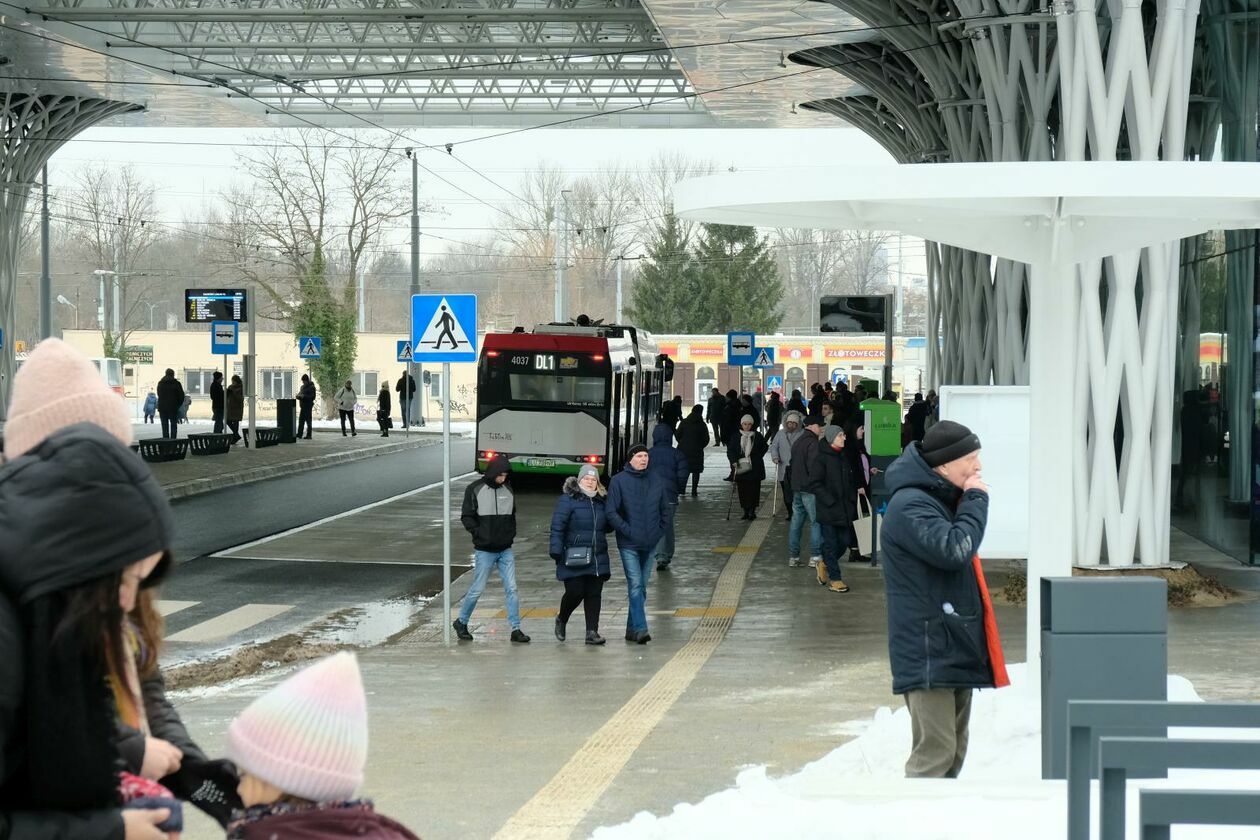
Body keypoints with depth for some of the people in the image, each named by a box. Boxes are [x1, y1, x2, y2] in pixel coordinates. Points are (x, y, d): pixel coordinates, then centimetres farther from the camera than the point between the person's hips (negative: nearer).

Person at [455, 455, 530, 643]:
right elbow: (467, 517, -3)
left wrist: (511, 534, 5)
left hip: (506, 550, 4)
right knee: (477, 589, 2)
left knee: (511, 588, -1)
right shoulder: (475, 490, -6)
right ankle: (461, 622, 21)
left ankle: (516, 629, 2)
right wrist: (479, 534, -14)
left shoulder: (508, 490, 7)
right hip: (485, 550, -4)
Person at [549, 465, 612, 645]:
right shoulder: (568, 500, -5)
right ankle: (561, 621, 24)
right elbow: (557, 527, -10)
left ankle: (592, 632, 7)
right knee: (575, 593, -5)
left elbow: (607, 527, 24)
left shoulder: (601, 501, 13)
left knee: (594, 595, 3)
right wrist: (556, 551, -17)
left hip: (597, 559, 5)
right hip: (574, 559, -5)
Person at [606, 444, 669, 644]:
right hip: (629, 544, -5)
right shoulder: (618, 481, -4)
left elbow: (664, 511, 20)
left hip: (650, 545, 5)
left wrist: (658, 531, 7)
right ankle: (640, 629, -16)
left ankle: (632, 628, 18)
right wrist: (627, 530, -13)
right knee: (635, 585, -13)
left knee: (642, 587, 9)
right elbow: (610, 512, -8)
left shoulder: (655, 483, 9)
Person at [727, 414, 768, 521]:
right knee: (742, 491, 2)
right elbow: (730, 451, 4)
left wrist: (756, 458, 2)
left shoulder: (758, 436, 3)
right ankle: (746, 512, 11)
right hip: (740, 468, 1)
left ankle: (752, 511, 1)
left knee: (753, 489, -5)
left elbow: (765, 448, 15)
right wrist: (734, 461, -12)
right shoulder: (736, 437, 5)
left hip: (754, 468, -1)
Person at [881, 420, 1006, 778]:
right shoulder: (910, 506, -16)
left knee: (954, 750, 15)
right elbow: (952, 549, -27)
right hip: (929, 652, -10)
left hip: (955, 649, 10)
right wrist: (976, 501, -16)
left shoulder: (944, 500, 17)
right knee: (935, 750, -14)